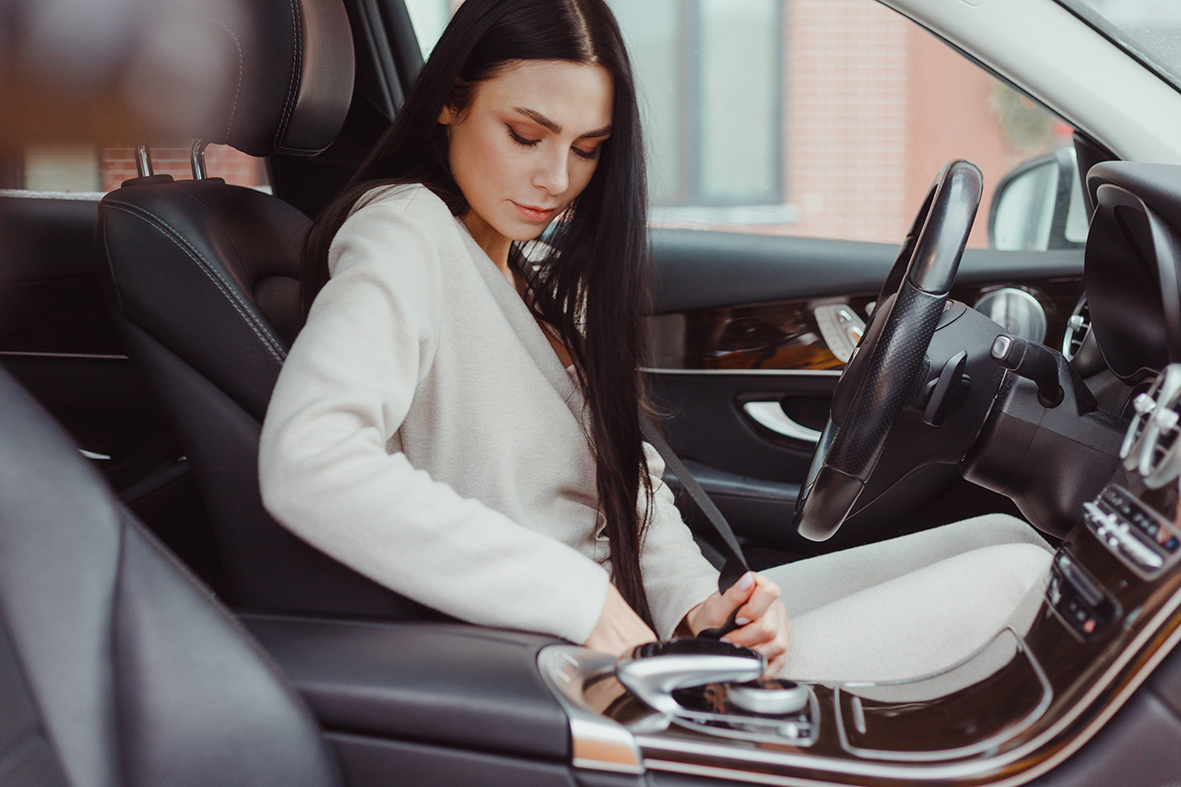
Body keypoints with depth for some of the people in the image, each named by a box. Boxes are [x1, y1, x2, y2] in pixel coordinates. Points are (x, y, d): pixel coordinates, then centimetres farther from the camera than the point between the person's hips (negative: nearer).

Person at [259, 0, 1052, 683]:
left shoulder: (537, 271, 17)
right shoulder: (402, 237, -12)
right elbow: (306, 462, -31)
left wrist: (696, 604, -7)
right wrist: (582, 599, -27)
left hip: (643, 628, 9)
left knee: (1009, 540, 5)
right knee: (1016, 575, -10)